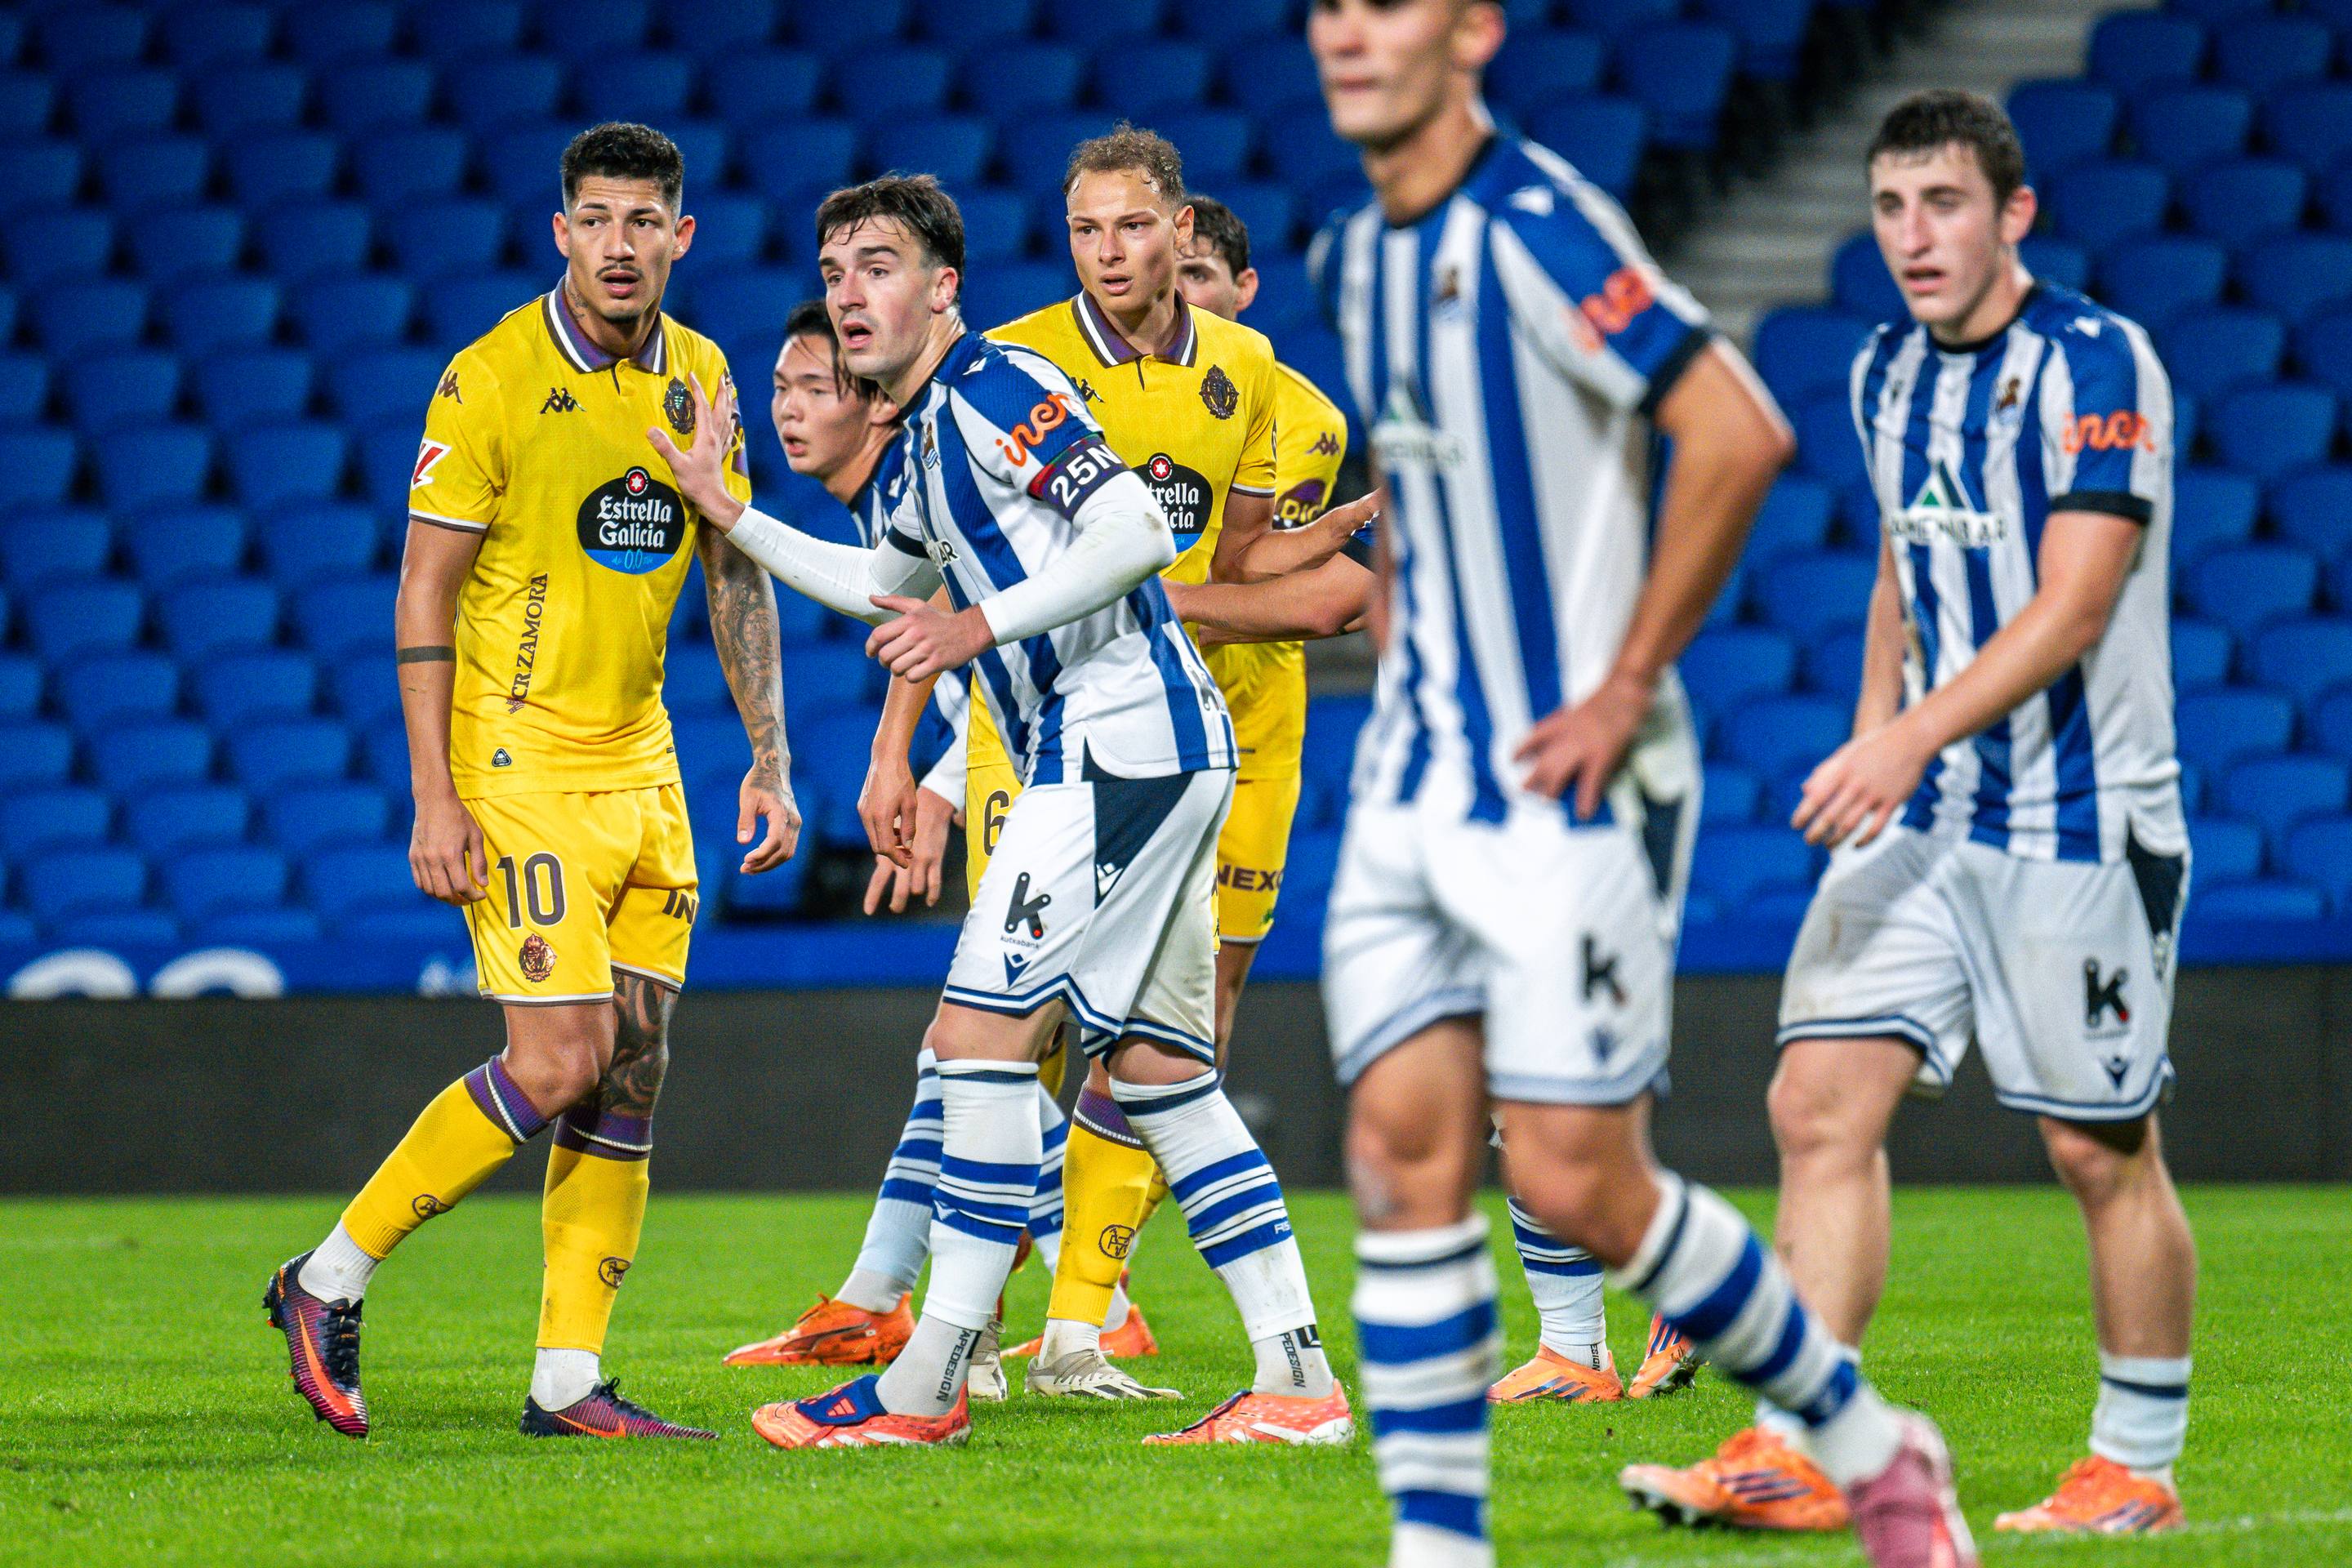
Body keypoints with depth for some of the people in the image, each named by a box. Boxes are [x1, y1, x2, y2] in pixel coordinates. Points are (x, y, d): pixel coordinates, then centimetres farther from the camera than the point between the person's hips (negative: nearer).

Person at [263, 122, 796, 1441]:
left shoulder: (699, 378, 8)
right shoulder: (495, 380, -11)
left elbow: (738, 579, 16)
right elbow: (424, 597, -10)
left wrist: (769, 760, 7)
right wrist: (436, 800, -15)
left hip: (642, 767, 6)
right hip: (519, 758, -6)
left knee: (634, 1071, 2)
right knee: (560, 1064, -13)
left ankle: (570, 1381, 6)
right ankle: (329, 1283, 2)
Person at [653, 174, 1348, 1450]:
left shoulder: (995, 386, -10)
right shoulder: (925, 435, 20)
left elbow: (1139, 532, -21)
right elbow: (885, 587, 38)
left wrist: (982, 625, -23)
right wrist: (726, 510, 35)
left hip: (1123, 742, -10)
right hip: (1148, 762, 10)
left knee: (981, 1038, -9)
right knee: (1160, 1073, 8)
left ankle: (928, 1386, -7)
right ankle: (1299, 1380, 6)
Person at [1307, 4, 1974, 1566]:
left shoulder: (1535, 226, -15)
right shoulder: (1360, 252, 12)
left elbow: (1738, 436, -22)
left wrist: (1624, 690, -18)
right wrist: (1400, 664, 16)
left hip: (1564, 785, -8)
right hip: (1414, 779, 8)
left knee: (1577, 1182, -7)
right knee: (1405, 1152, -2)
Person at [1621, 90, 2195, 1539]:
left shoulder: (2099, 364, -13)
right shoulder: (1889, 373, 10)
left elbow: (2071, 607, -20)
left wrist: (1909, 739, -28)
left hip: (2081, 821, -7)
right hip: (1921, 818, 7)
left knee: (2103, 1151, 1)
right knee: (1822, 1103, -5)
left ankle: (2138, 1470, 15)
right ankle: (1797, 1458, -6)